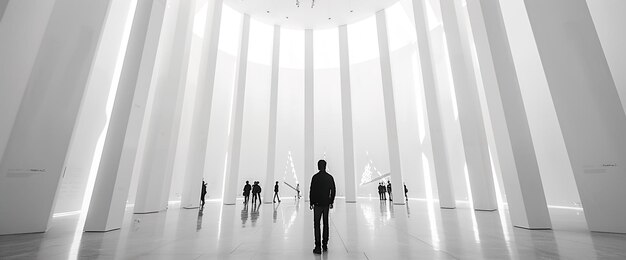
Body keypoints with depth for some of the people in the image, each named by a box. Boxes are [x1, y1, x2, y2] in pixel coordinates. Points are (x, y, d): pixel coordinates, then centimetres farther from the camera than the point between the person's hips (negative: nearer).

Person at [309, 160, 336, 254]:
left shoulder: (315, 177, -10)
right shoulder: (330, 177, 2)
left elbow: (312, 191, -10)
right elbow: (333, 191, 6)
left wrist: (311, 203, -1)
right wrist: (331, 202, 15)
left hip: (317, 204, -4)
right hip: (326, 204, 4)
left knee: (316, 225, 2)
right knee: (326, 224, 15)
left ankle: (318, 247, 2)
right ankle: (325, 245, 23)